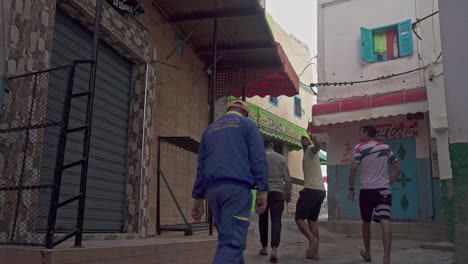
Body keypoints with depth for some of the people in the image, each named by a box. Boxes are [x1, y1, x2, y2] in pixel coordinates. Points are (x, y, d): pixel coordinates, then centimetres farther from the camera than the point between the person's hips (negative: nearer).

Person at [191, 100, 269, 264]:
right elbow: (258, 159, -3)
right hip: (237, 188, -6)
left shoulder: (210, 129, 25)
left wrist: (198, 198, 21)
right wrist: (262, 190, -6)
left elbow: (201, 166, 21)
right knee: (232, 241, -10)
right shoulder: (247, 124, 10)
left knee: (227, 237, 17)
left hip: (213, 190, 6)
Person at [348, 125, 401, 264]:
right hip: (384, 189, 2)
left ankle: (367, 253, 31)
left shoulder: (360, 147, 1)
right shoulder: (386, 147, 13)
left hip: (366, 190, -2)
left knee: (366, 222, 16)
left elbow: (354, 168, -11)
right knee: (385, 221, -11)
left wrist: (351, 189, -5)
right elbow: (397, 169, 12)